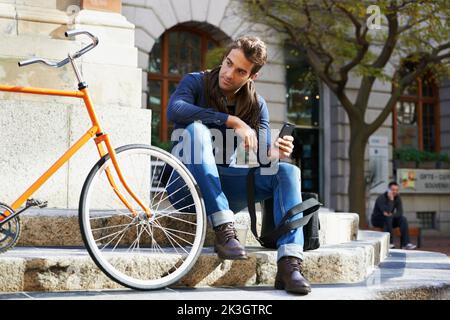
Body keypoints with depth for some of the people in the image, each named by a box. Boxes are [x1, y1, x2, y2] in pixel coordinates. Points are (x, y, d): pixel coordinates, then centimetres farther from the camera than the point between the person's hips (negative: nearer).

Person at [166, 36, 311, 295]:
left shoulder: (257, 105, 6)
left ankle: (289, 265, -31)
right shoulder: (196, 82, -3)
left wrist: (275, 153, -30)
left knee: (288, 172, -17)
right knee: (196, 129, -31)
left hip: (223, 182, 3)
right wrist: (232, 121, -30)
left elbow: (262, 156, -5)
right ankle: (224, 230, -35)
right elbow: (174, 109, -27)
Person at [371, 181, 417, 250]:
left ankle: (405, 243, -25)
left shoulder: (397, 198, -3)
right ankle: (389, 243, -34)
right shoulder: (381, 198, -22)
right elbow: (387, 211, -35)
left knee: (403, 219, -19)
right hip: (377, 220, -6)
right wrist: (391, 199, -35)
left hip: (389, 219, 6)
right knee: (388, 218, -36)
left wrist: (392, 215, -27)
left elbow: (400, 212, -9)